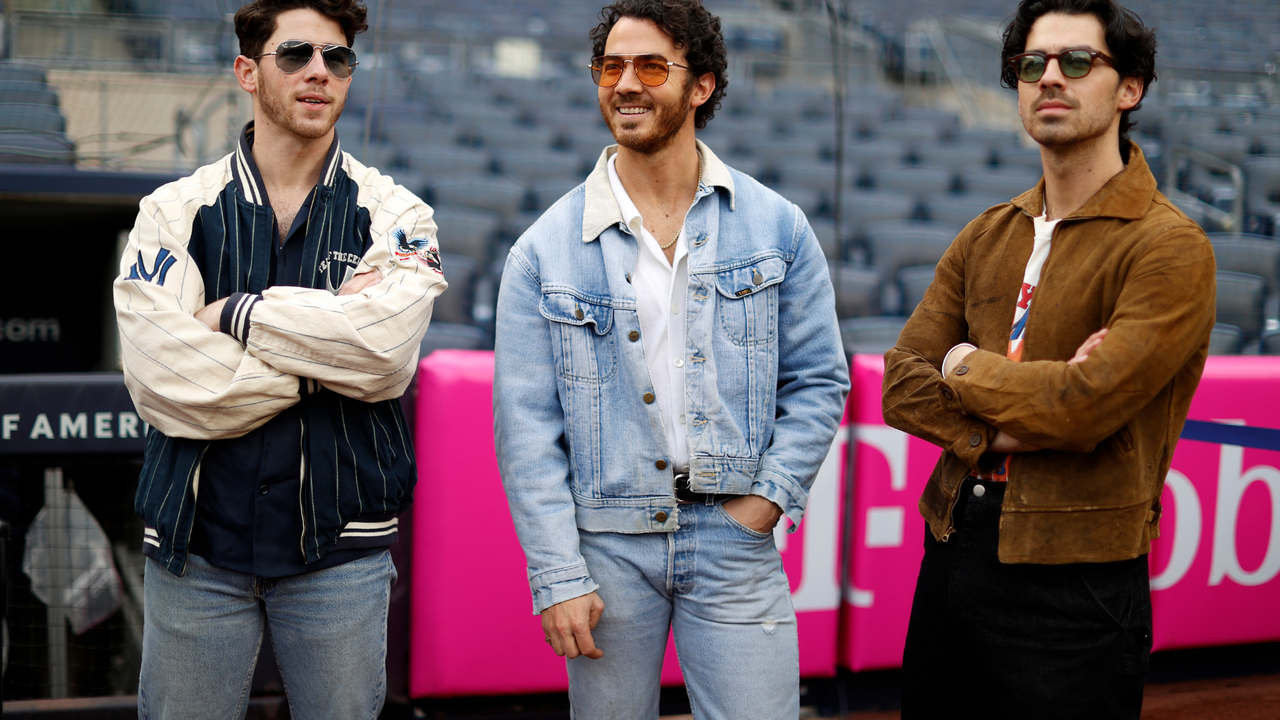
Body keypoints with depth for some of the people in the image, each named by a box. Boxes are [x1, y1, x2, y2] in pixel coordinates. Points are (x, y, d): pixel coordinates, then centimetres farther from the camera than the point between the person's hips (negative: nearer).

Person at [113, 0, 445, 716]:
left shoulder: (393, 213, 4)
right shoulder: (175, 212, 3)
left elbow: (387, 346, -17)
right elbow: (162, 380, -11)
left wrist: (233, 314, -10)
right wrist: (327, 340, -10)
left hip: (340, 548, 0)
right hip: (196, 544, 0)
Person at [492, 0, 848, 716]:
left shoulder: (777, 227, 4)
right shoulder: (546, 249, 1)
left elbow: (819, 381, 8)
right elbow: (526, 424, -2)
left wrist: (772, 493, -6)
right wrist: (557, 576, -8)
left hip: (734, 538, 0)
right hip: (606, 542, 0)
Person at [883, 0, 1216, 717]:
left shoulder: (1172, 248, -11)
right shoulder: (987, 236, 11)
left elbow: (1088, 405, -22)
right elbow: (903, 383, 3)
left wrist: (968, 368, -4)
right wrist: (1008, 429, -15)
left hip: (1075, 580, -6)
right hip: (953, 549, 6)